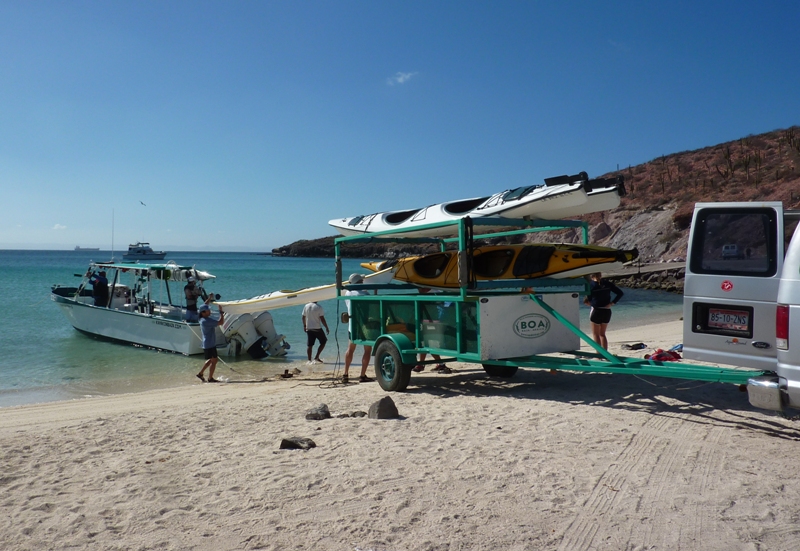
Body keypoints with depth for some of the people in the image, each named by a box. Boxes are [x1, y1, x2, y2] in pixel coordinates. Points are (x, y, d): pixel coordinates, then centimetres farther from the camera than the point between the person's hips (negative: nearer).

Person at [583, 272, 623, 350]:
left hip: (596, 311, -5)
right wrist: (612, 303, -1)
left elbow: (589, 299, -12)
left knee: (596, 334, 7)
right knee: (602, 334, 17)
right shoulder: (607, 284, 3)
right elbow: (620, 293, 1)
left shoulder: (591, 285, -9)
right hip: (607, 311, 5)